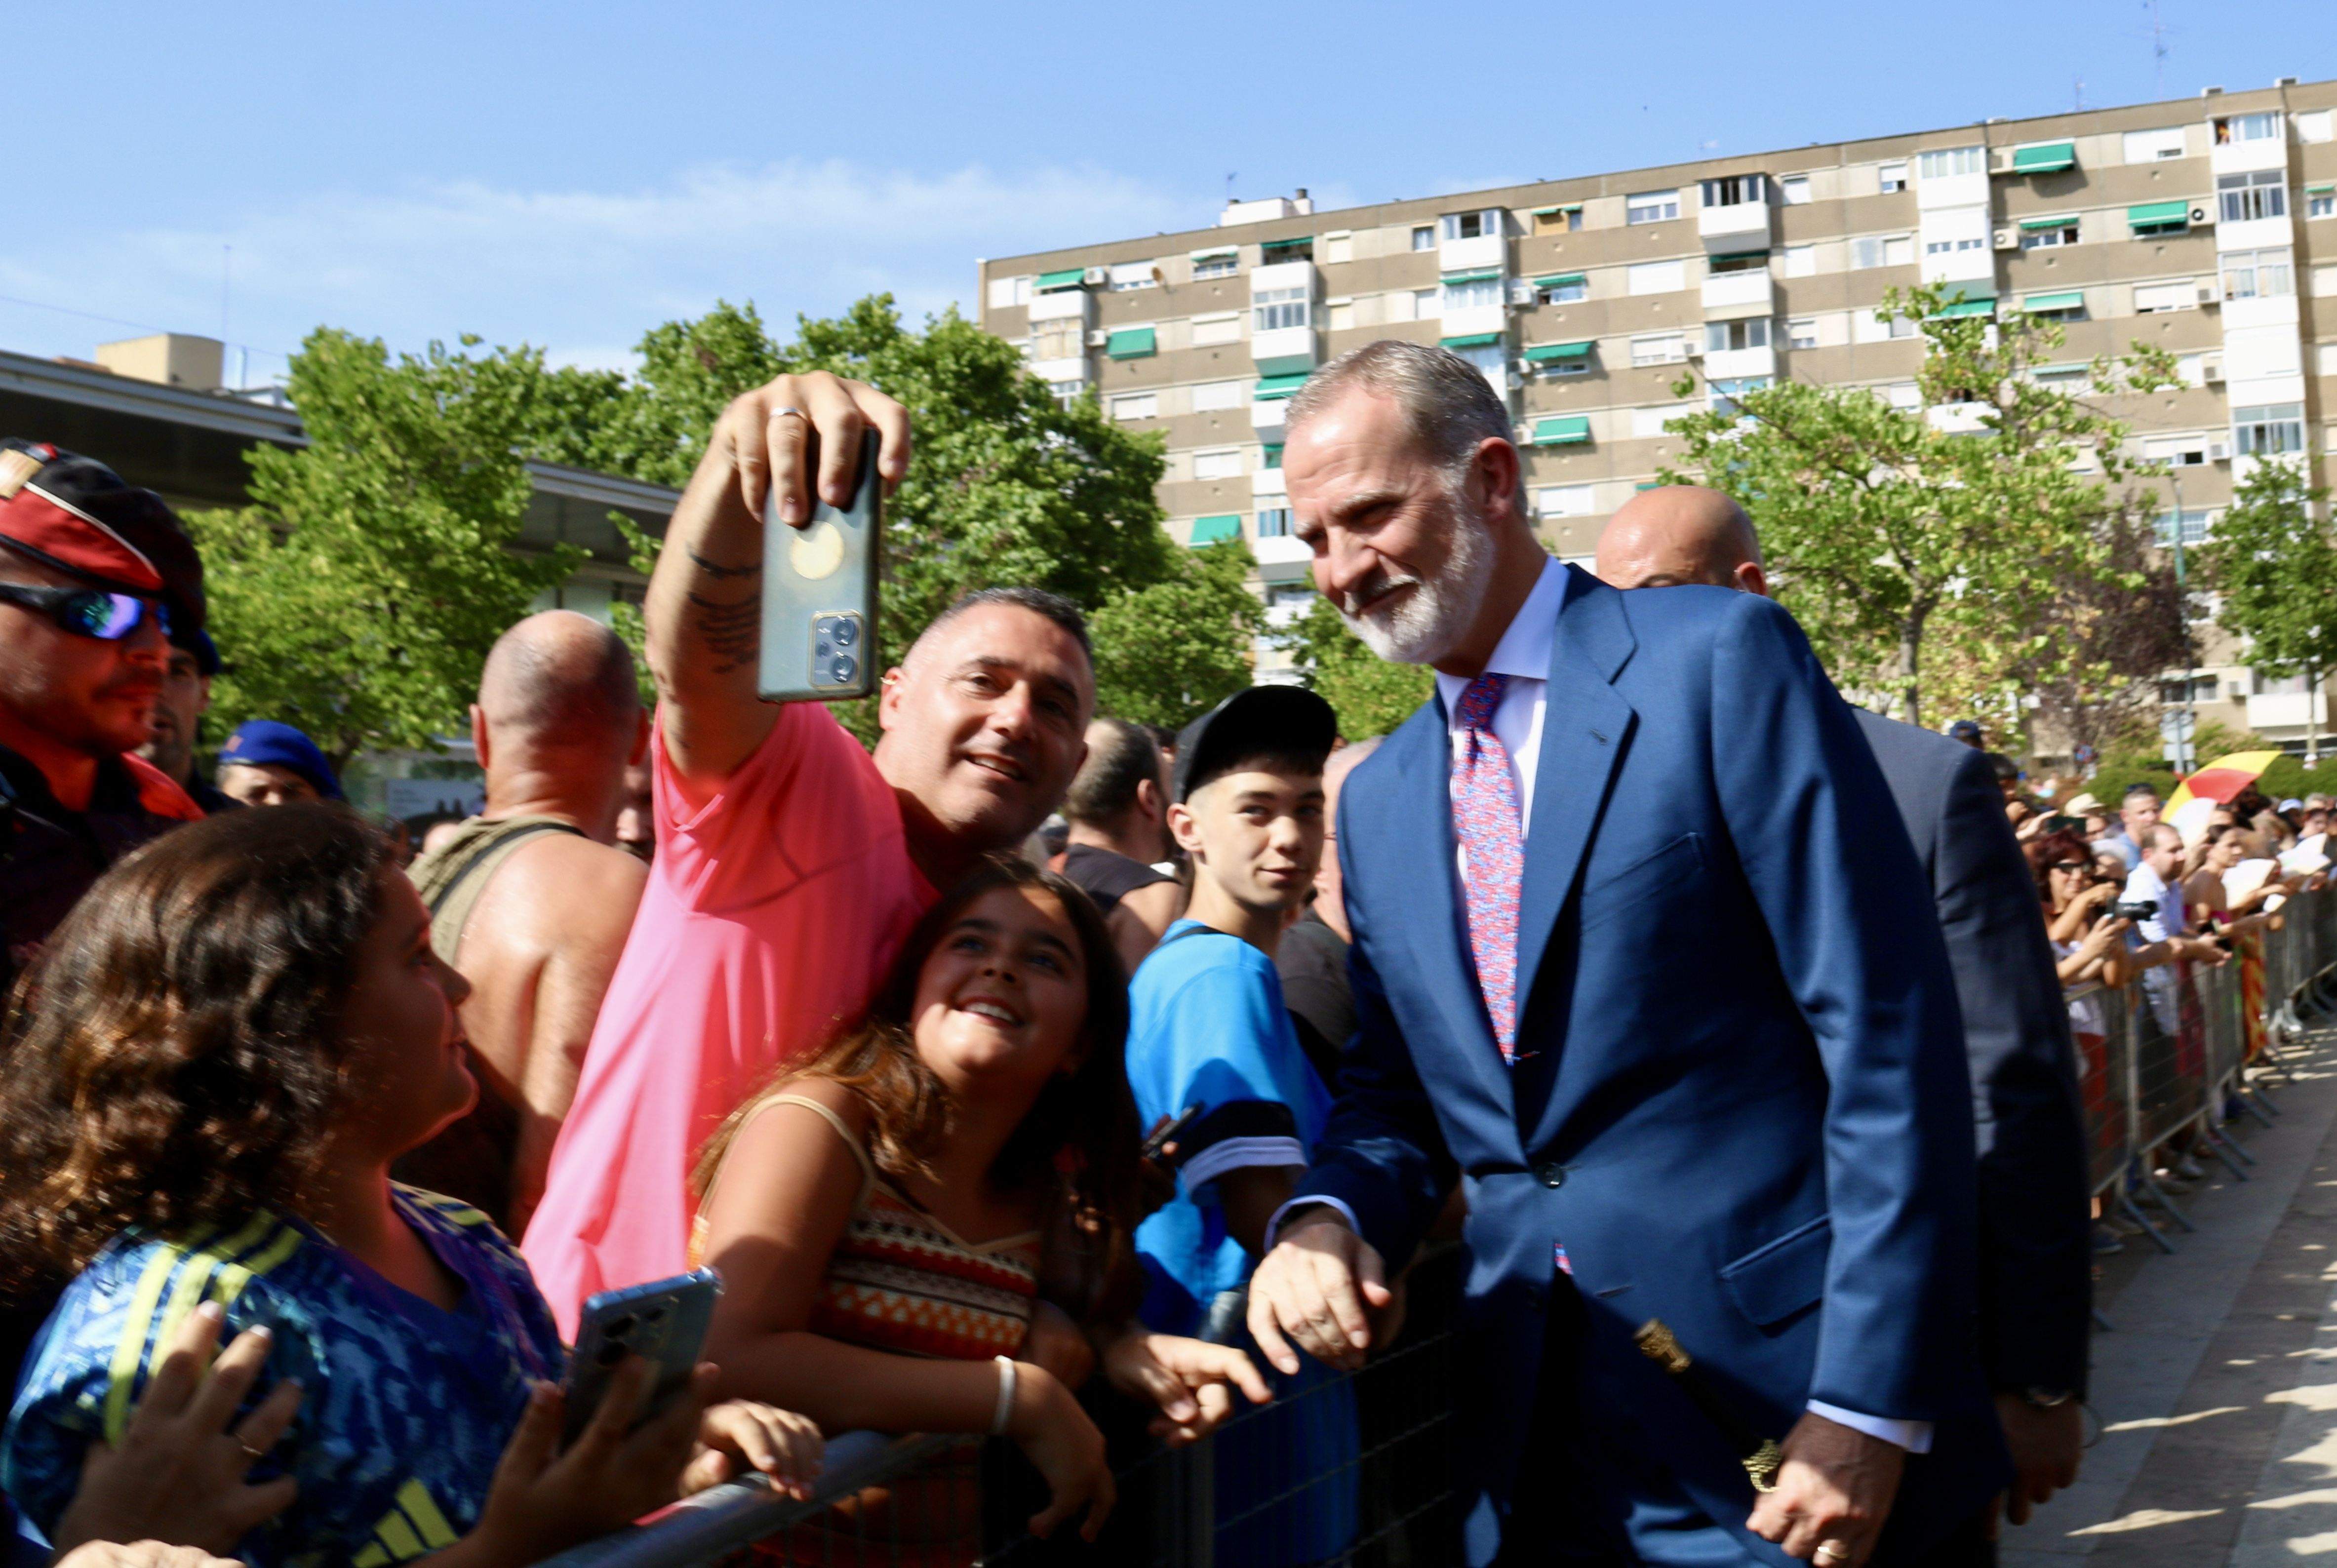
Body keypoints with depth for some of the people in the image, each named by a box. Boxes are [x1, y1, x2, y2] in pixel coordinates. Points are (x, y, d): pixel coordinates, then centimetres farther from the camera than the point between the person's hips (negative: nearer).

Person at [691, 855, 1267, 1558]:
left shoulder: (1047, 1201, 4)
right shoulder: (815, 1123, -13)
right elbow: (733, 1359, -25)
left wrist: (1120, 1345, -1)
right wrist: (1022, 1400, -19)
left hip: (945, 1548, 4)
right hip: (774, 1545, -4)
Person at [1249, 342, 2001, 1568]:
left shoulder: (1719, 660, -9)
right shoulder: (1376, 801, 10)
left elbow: (1886, 1036, -13)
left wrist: (1869, 1408, -16)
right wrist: (1328, 1217, -7)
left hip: (1785, 1403, -5)